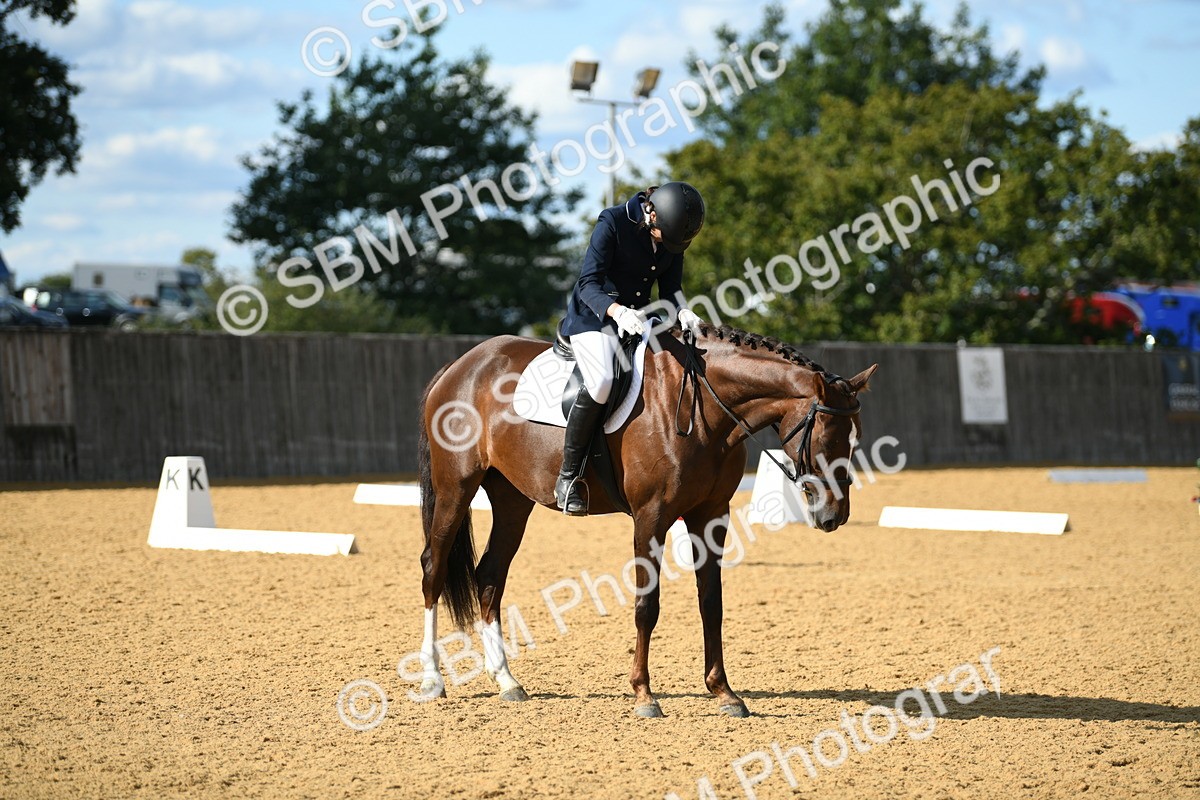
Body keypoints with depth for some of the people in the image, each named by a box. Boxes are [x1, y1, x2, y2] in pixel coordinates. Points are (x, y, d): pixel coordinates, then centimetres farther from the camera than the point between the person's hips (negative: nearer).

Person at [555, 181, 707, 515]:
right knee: (601, 382, -32)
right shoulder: (613, 222, -18)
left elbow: (670, 287, 5)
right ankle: (568, 475, -19)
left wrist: (682, 311, -18)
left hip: (639, 318, 7)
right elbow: (589, 283, -21)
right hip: (593, 316, -7)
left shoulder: (673, 233, -1)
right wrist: (617, 311, -40)